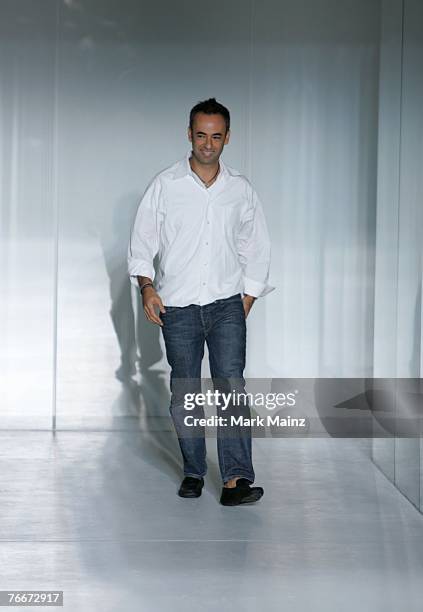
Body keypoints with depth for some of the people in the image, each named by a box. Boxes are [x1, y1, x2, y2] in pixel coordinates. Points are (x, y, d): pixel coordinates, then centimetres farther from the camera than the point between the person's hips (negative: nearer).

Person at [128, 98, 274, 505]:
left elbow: (256, 250, 13)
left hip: (227, 304, 0)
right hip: (178, 307, 0)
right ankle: (193, 472, 19)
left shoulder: (241, 190, 7)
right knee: (184, 393, 5)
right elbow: (141, 242, 4)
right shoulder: (165, 185, 2)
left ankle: (236, 479, -17)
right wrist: (147, 287, -9)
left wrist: (246, 303, 6)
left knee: (231, 386, -12)